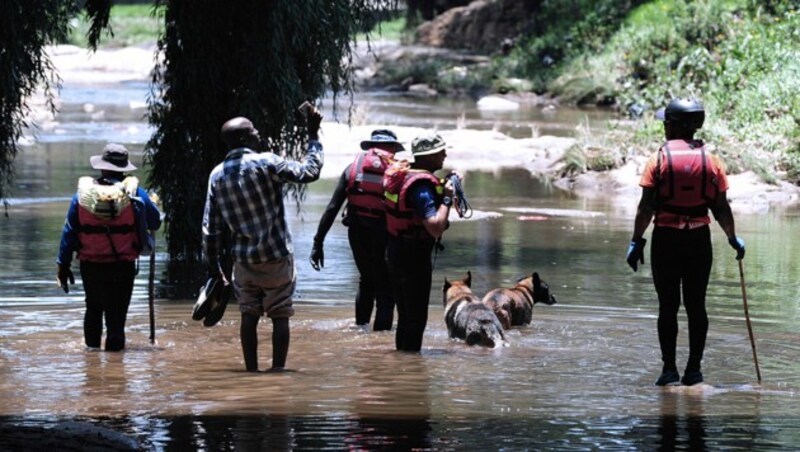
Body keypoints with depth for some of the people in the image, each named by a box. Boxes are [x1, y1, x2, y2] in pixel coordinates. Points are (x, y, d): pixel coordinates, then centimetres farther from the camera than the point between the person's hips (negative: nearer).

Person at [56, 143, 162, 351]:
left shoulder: (83, 193, 0)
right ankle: (114, 343, -1)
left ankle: (92, 344, 27)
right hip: (123, 265, -2)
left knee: (93, 307, 21)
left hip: (91, 265, 2)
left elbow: (69, 232, 2)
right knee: (117, 311, 5)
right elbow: (155, 223, 6)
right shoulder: (134, 193, -5)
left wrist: (63, 264, 8)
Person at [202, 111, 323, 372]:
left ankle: (251, 370, 9)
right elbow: (309, 172, -9)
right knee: (280, 316, 2)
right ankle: (278, 369, -1)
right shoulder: (266, 164, -13)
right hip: (276, 257, -4)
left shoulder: (217, 175, 3)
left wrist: (213, 263, 12)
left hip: (243, 259, 4)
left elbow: (211, 227, 5)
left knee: (249, 316, 10)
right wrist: (313, 136, 1)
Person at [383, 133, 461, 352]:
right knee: (416, 317, -1)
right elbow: (435, 227, -32)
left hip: (395, 252, 9)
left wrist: (441, 187, 8)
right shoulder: (422, 184, -23)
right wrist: (447, 198, -20)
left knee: (405, 315, 19)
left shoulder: (401, 173, 5)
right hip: (415, 258, -9)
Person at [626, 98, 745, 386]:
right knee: (696, 305, 7)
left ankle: (669, 369, 0)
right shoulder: (711, 161, 3)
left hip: (666, 239, -2)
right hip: (700, 239, 2)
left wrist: (636, 242, -2)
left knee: (668, 306, 2)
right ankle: (693, 370, 7)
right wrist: (733, 238, 18)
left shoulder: (659, 160, -5)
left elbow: (646, 208, -8)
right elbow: (721, 208, 4)